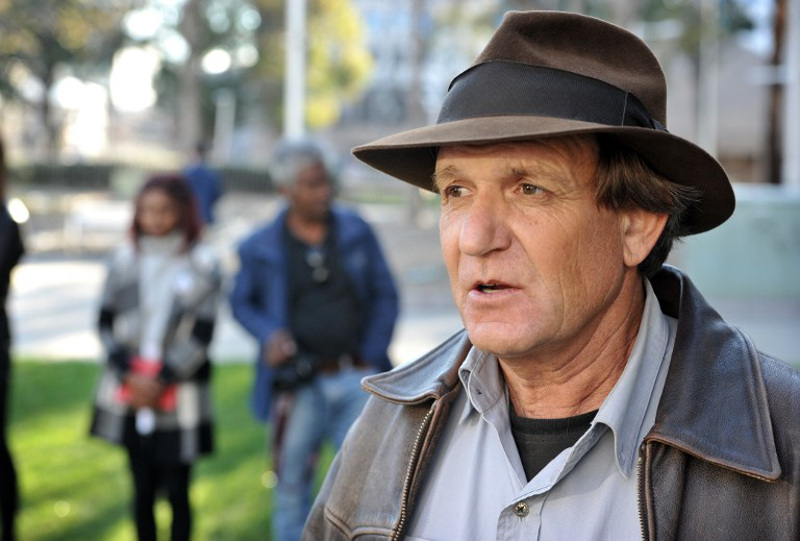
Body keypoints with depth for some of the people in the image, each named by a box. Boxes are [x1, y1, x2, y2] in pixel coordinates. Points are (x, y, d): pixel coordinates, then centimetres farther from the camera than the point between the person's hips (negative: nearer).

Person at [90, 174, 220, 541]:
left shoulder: (202, 264, -2)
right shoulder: (125, 260, 5)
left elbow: (202, 334, -5)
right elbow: (106, 322, 5)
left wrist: (162, 380, -10)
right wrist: (129, 375, -6)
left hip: (180, 397, -2)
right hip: (130, 396, 3)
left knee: (177, 493, 0)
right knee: (142, 490, 9)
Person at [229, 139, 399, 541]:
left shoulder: (356, 232, 4)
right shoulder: (260, 248, 1)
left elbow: (385, 296, 8)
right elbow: (241, 302, 13)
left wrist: (373, 356, -1)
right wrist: (269, 334, -7)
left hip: (357, 379, 1)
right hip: (300, 385, -1)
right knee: (292, 486, 8)